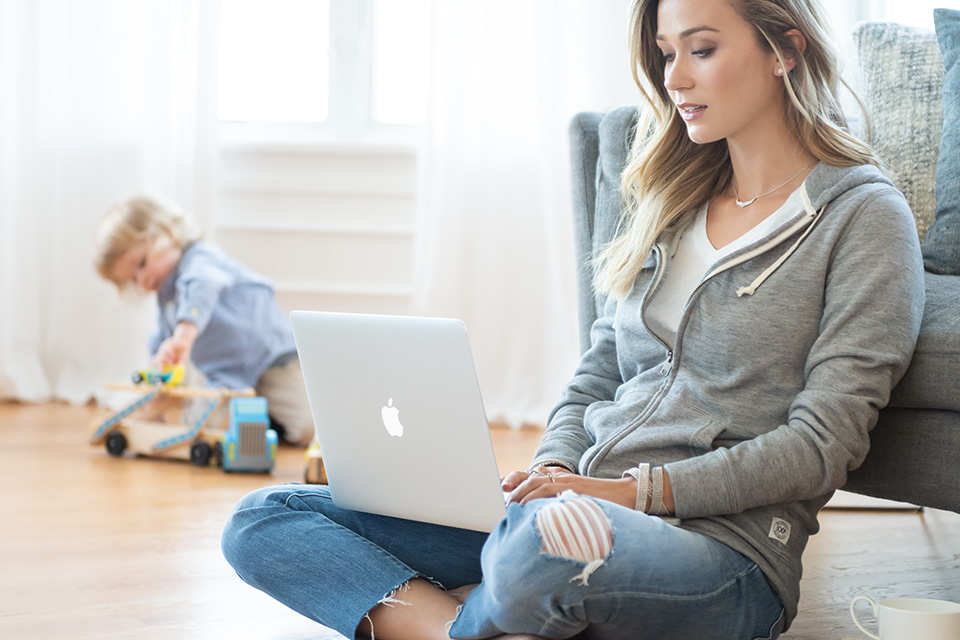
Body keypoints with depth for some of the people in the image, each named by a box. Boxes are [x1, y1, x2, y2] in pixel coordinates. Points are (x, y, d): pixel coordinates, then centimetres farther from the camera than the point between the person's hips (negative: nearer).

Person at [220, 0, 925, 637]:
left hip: (722, 544, -6)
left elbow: (822, 444, -10)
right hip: (575, 508, 6)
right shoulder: (673, 202, 18)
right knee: (261, 520, -4)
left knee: (555, 539, -42)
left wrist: (633, 490, -17)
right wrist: (552, 469, -5)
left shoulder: (865, 214, -2)